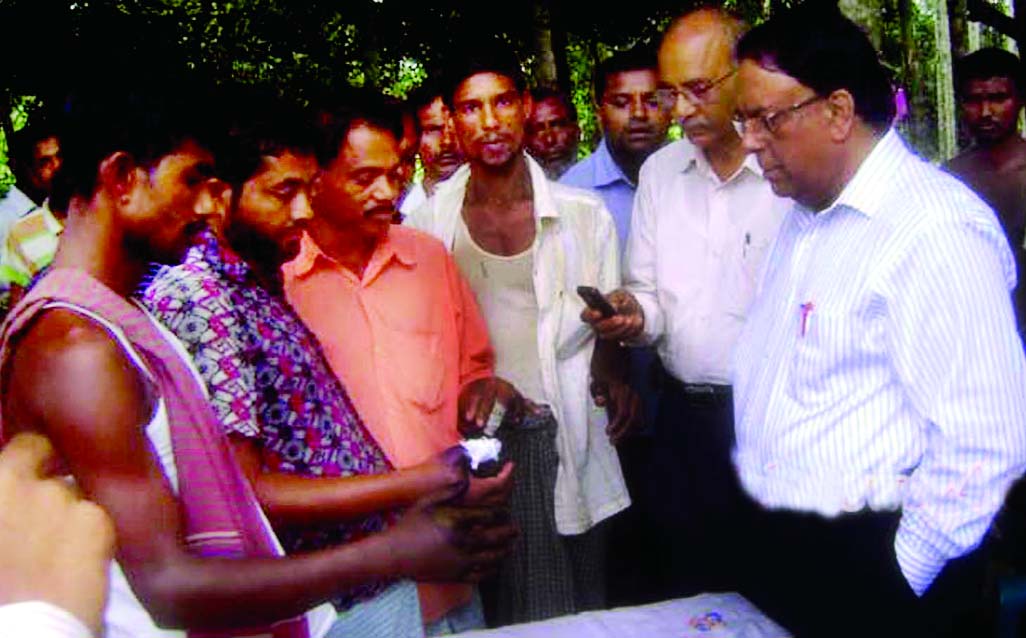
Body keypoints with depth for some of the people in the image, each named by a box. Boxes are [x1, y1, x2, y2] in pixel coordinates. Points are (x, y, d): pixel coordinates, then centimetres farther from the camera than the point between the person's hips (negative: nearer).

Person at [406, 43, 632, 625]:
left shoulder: (584, 215, 2)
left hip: (565, 438, 0)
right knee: (497, 610, 9)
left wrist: (613, 377, -11)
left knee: (582, 607, 8)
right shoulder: (428, 225, 3)